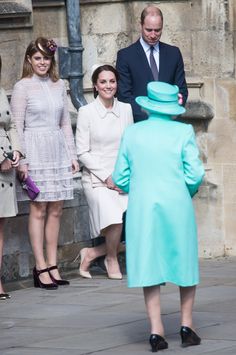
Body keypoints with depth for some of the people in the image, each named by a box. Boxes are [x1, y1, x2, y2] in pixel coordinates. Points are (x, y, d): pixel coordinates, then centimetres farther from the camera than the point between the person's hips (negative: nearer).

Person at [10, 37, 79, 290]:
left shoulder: (58, 85, 12)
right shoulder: (22, 87, -3)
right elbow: (17, 126, -6)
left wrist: (72, 154, 12)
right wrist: (22, 160, -11)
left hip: (58, 150, 5)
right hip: (35, 152, -5)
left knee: (55, 210, 5)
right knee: (38, 210, -4)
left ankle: (52, 265, 9)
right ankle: (41, 267, -2)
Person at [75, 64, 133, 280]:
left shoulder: (126, 110, 10)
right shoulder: (86, 112, 0)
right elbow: (83, 152, -2)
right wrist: (106, 177, -9)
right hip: (96, 179, -4)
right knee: (115, 219, -28)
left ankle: (93, 253, 2)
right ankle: (111, 259, 2)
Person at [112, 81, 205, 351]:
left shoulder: (132, 133, 1)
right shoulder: (183, 132, -5)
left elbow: (120, 178, 3)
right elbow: (195, 174, -9)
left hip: (142, 207, 1)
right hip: (177, 206, -1)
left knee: (150, 266, 4)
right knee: (185, 263, 14)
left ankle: (156, 331, -3)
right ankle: (186, 325, 15)